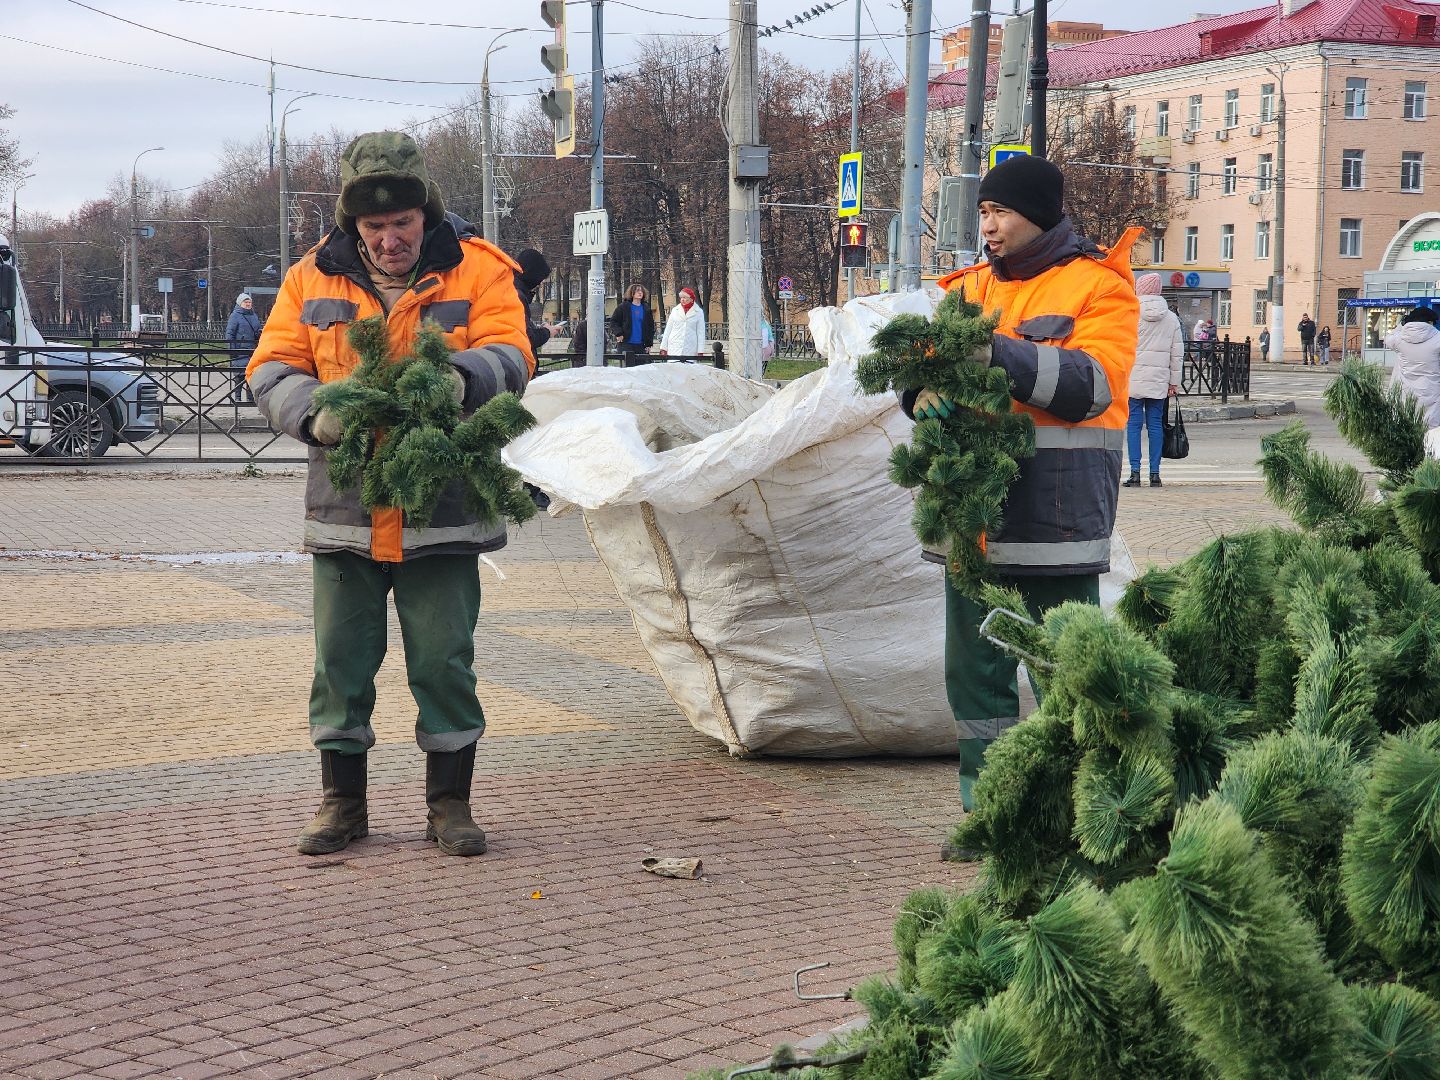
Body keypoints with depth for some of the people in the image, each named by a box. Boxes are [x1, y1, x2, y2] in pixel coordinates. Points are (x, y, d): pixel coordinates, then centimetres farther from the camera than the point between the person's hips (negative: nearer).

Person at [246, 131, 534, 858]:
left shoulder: (477, 271, 1)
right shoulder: (313, 279, 7)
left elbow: (509, 358, -9)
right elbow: (271, 370, 5)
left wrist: (461, 377, -31)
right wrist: (313, 415, -16)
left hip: (443, 510, -2)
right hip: (344, 510, 2)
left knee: (443, 660, 2)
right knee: (341, 658, 8)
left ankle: (450, 802, 16)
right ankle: (342, 800, 22)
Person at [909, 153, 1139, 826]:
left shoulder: (1097, 285, -1)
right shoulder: (972, 287, 17)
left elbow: (1093, 383, -15)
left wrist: (997, 353, -23)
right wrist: (924, 388, -13)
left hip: (1057, 514, -6)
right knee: (975, 670, 9)